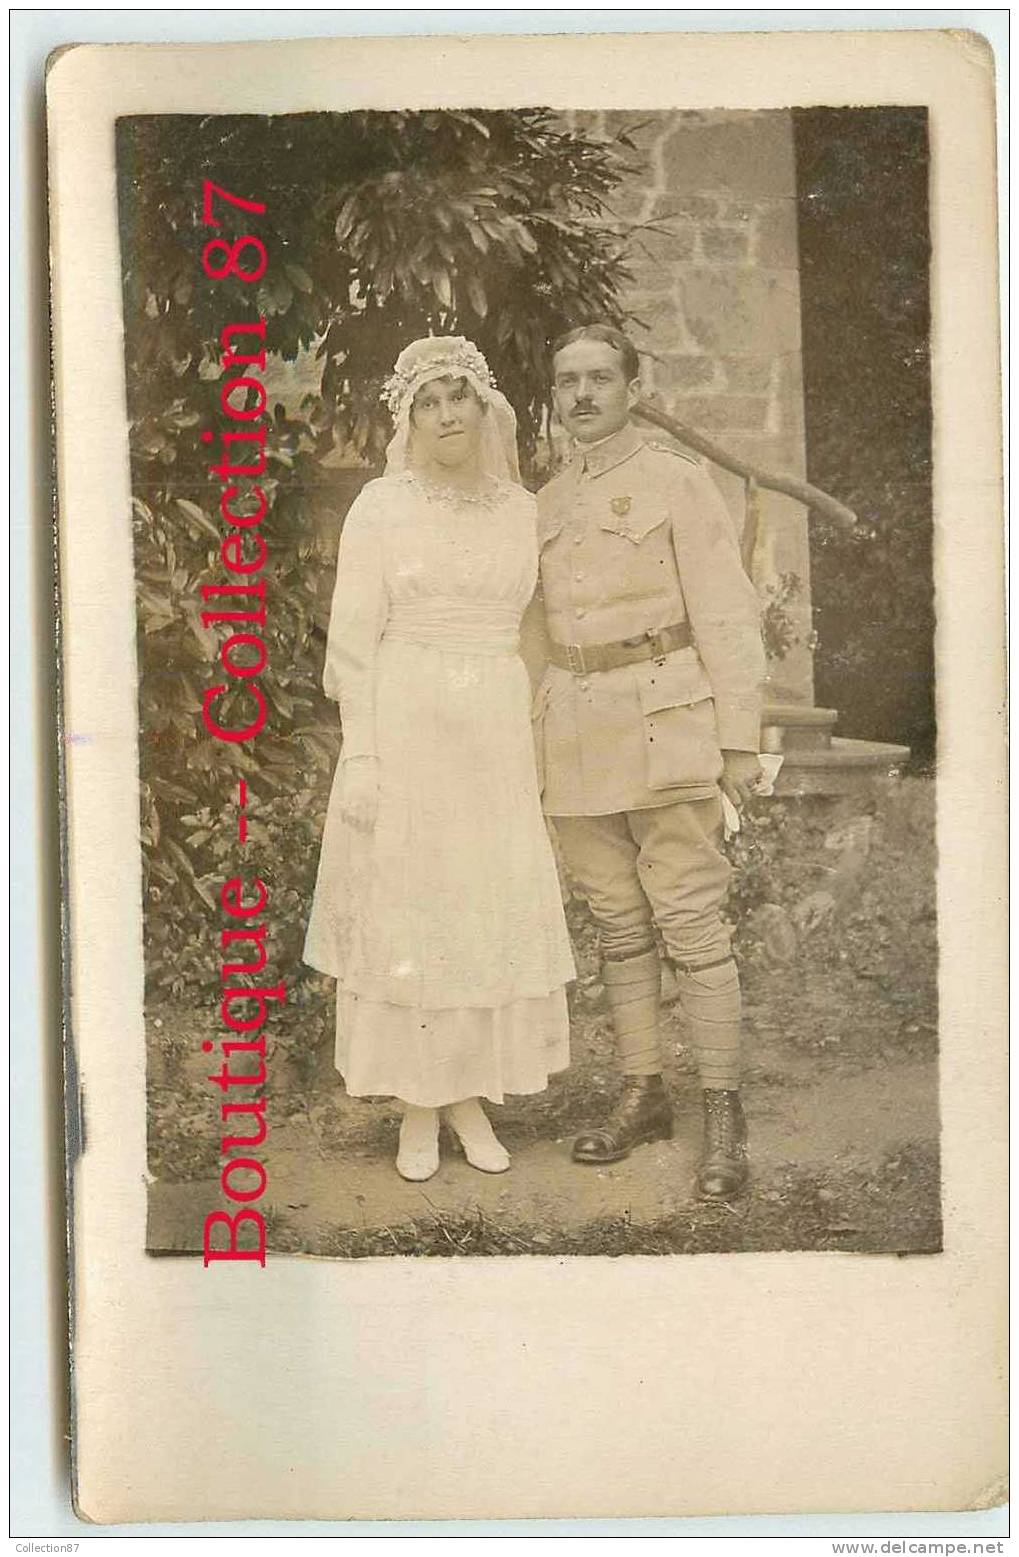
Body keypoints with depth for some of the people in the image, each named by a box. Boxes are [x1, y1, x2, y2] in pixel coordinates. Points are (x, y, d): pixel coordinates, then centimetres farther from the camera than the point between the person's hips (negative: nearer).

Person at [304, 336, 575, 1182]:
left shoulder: (522, 510, 9)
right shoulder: (381, 508, -1)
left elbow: (537, 630, 13)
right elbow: (354, 640, -3)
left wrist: (539, 744, 8)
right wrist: (358, 756, -9)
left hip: (498, 735, 3)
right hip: (404, 732, -3)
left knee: (495, 911, 6)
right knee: (404, 911, 2)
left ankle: (471, 1095, 20)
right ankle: (418, 1106, 16)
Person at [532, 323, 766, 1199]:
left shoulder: (679, 483, -1)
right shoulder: (546, 505, 14)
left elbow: (727, 617, -5)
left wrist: (740, 739, -10)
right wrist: (538, 738, 13)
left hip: (665, 727, -5)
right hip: (576, 738, 5)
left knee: (692, 925, -5)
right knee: (619, 927, 11)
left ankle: (724, 1115, 5)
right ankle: (644, 1094, 22)